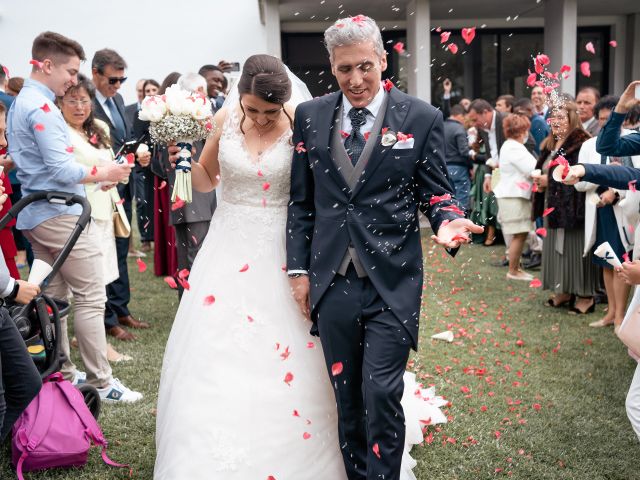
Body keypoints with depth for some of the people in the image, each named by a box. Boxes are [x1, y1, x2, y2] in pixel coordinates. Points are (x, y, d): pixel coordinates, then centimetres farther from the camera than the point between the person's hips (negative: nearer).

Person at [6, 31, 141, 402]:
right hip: (61, 214, -10)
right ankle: (101, 382, -2)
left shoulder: (21, 103, 16)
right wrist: (105, 173, -8)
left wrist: (96, 176, 18)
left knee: (54, 297, 14)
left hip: (37, 214, 10)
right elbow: (62, 169, -22)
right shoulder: (41, 107, -16)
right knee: (91, 298, -6)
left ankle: (62, 375, 22)